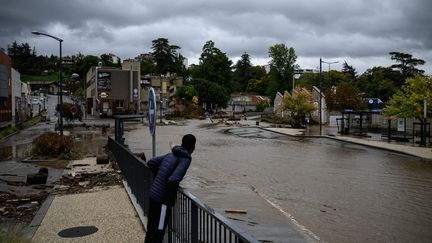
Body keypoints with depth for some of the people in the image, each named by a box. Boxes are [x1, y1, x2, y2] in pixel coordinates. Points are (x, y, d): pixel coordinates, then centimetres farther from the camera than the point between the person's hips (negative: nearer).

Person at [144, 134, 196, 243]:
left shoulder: (171, 154, 9)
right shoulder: (186, 159, -14)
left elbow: (151, 163, 16)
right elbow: (173, 180, -27)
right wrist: (173, 198, -11)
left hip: (152, 195, 8)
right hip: (162, 200, -8)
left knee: (150, 230, 20)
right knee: (158, 233, 3)